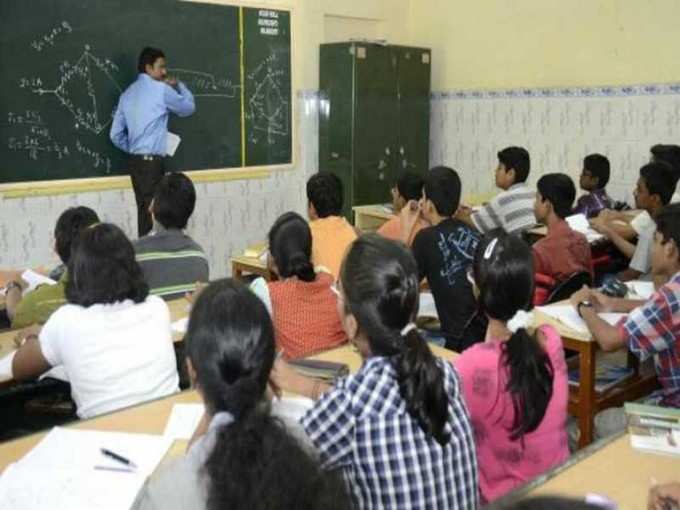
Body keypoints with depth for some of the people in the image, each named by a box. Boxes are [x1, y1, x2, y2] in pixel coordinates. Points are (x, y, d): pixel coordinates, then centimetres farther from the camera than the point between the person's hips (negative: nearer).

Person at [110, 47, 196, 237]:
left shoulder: (128, 93, 15)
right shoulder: (161, 89, -6)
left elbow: (116, 135, 12)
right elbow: (189, 107, 10)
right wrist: (178, 85, 22)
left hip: (136, 161, 8)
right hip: (152, 161, -8)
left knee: (144, 210, 10)